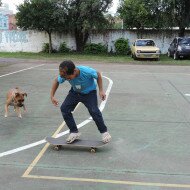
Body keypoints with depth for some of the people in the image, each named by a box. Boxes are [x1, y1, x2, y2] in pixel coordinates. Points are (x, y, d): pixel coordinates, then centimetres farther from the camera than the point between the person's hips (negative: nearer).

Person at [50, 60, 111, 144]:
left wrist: (101, 90, -18)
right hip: (75, 92, 4)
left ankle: (104, 131, 3)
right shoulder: (65, 75, -27)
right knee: (64, 109, -9)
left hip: (89, 92, -4)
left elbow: (98, 75, -16)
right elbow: (56, 81, -5)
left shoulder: (87, 71, -37)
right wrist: (52, 96, -10)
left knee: (94, 111, -20)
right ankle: (74, 132, 6)